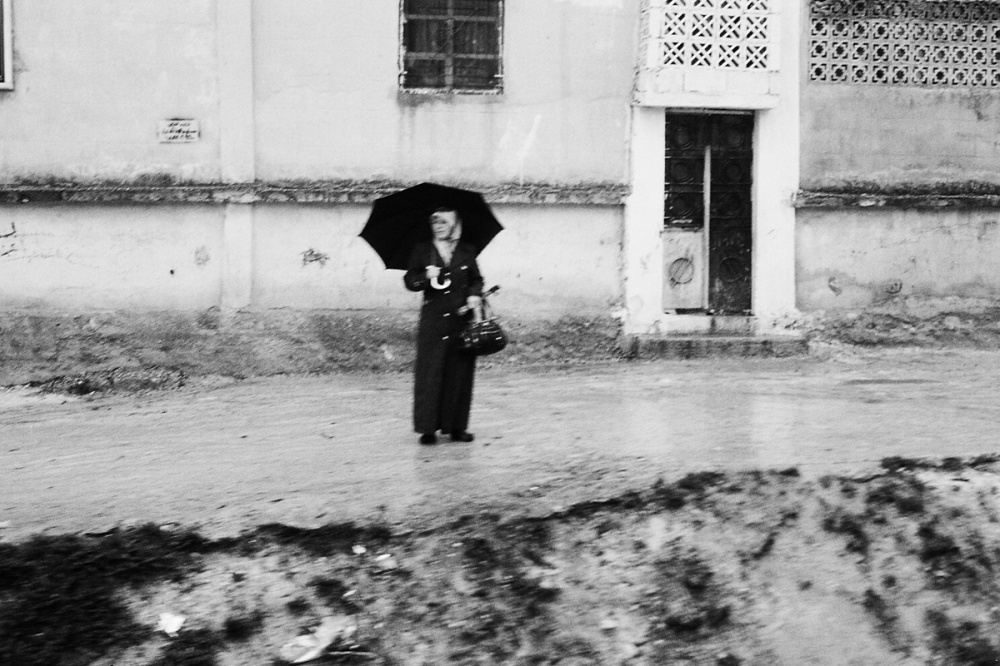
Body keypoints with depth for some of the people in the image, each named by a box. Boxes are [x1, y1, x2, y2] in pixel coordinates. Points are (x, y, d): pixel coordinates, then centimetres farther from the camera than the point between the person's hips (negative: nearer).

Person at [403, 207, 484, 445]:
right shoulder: (421, 250, 7)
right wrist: (427, 276, -17)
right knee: (429, 373, -6)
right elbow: (409, 280, 2)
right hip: (432, 320, -1)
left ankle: (456, 426, 10)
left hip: (462, 318, 1)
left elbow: (476, 279, 16)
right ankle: (427, 427, -1)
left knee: (460, 374, 2)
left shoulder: (467, 251, 10)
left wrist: (475, 295, -4)